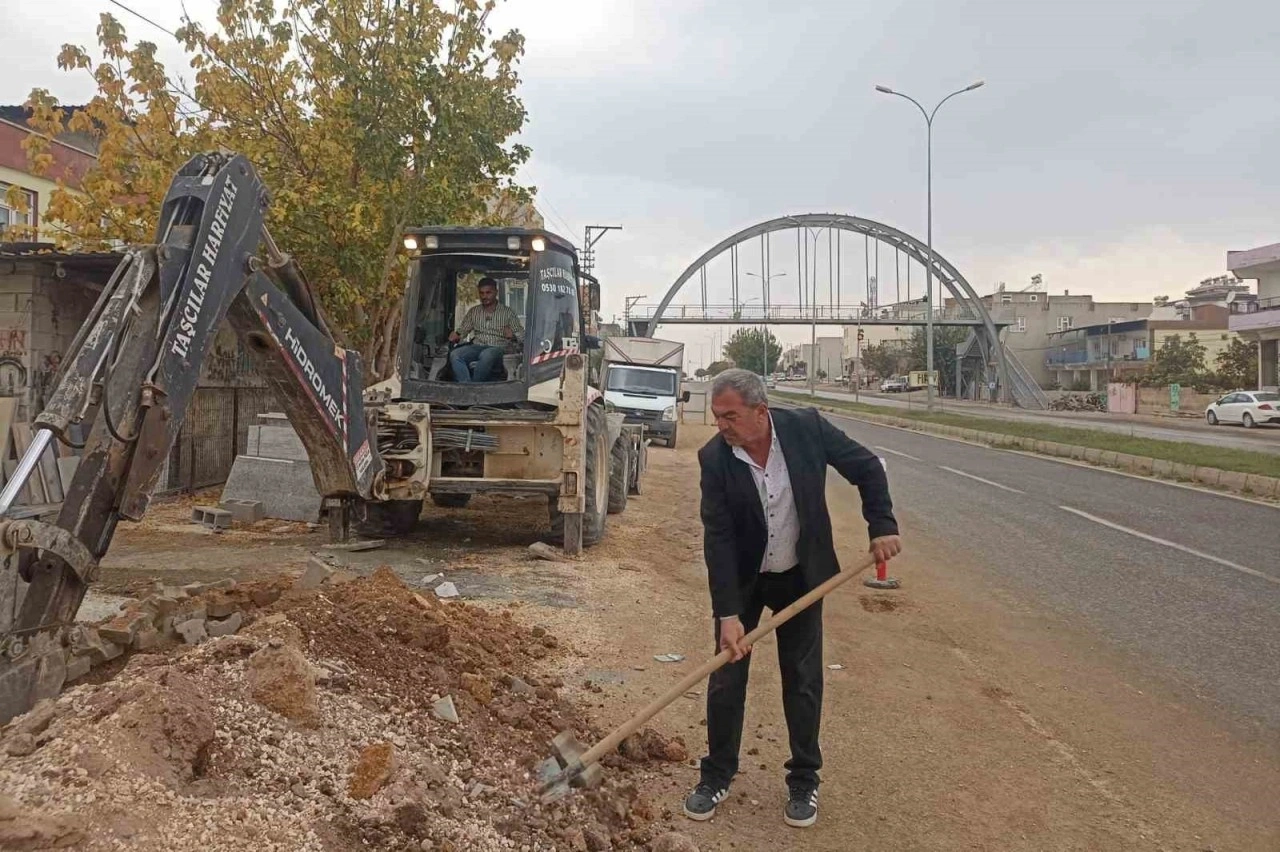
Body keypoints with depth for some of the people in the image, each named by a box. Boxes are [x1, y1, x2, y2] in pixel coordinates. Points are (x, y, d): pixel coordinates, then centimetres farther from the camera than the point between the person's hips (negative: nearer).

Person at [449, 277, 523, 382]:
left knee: (486, 355, -41)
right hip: (477, 347, 3)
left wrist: (513, 336, -16)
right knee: (454, 355, -29)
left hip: (498, 348, -3)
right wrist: (456, 335, -5)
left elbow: (521, 334, 7)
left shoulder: (507, 312, 11)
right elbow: (462, 329, 20)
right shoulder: (474, 312, 20)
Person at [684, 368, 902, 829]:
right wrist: (727, 614, -25)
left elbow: (867, 467, -6)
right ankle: (717, 774, 23)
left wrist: (882, 525, -15)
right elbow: (718, 539, -21)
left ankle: (804, 780, 25)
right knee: (725, 678, 4)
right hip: (741, 580, 0)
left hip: (801, 576, 0)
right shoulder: (714, 458, -20)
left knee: (803, 681, 7)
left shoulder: (807, 427, -19)